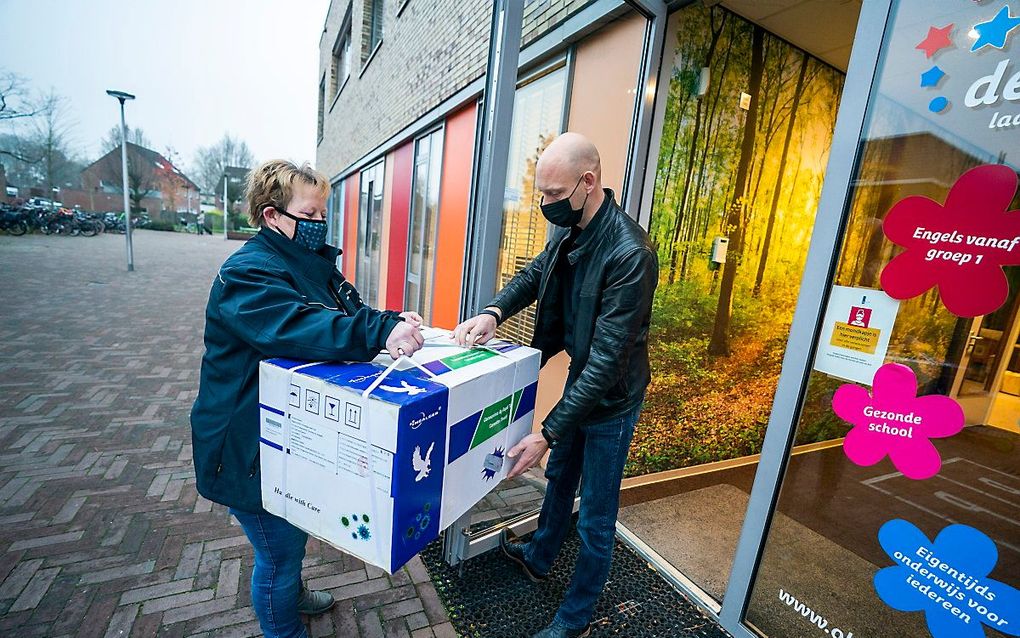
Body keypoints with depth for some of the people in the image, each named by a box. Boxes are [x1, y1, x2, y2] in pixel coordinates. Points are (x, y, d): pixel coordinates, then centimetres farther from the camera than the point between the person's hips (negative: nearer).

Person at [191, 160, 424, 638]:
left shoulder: (315, 263, 7)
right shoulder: (247, 273, -22)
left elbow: (352, 311, 3)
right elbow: (296, 325, -41)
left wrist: (393, 324, -17)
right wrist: (381, 331, -50)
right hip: (252, 449, -9)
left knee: (296, 533, 30)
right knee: (279, 551, 12)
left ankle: (291, 594, 56)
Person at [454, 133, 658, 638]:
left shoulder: (629, 254, -31)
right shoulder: (570, 231, -5)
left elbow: (607, 360, -32)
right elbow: (535, 274, 8)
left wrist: (547, 433, -30)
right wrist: (495, 311, -13)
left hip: (612, 397, -8)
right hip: (579, 378, 8)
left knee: (595, 517, 10)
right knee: (559, 475, 27)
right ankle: (538, 558, 53)